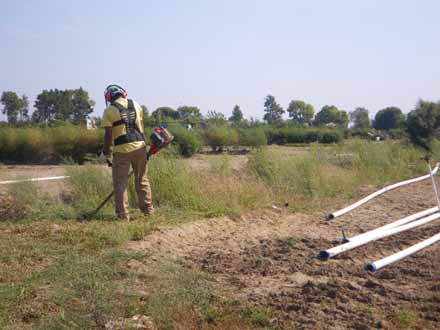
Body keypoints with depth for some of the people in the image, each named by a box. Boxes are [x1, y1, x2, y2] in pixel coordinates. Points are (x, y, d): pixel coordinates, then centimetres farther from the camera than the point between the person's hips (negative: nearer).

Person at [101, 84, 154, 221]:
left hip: (122, 149, -4)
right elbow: (141, 128, 10)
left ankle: (123, 214, 5)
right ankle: (148, 209, 20)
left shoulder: (109, 110, -3)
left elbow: (108, 135, -6)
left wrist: (106, 153, 3)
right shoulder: (136, 106, 10)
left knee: (120, 183, 5)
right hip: (140, 146, 4)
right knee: (142, 180, 16)